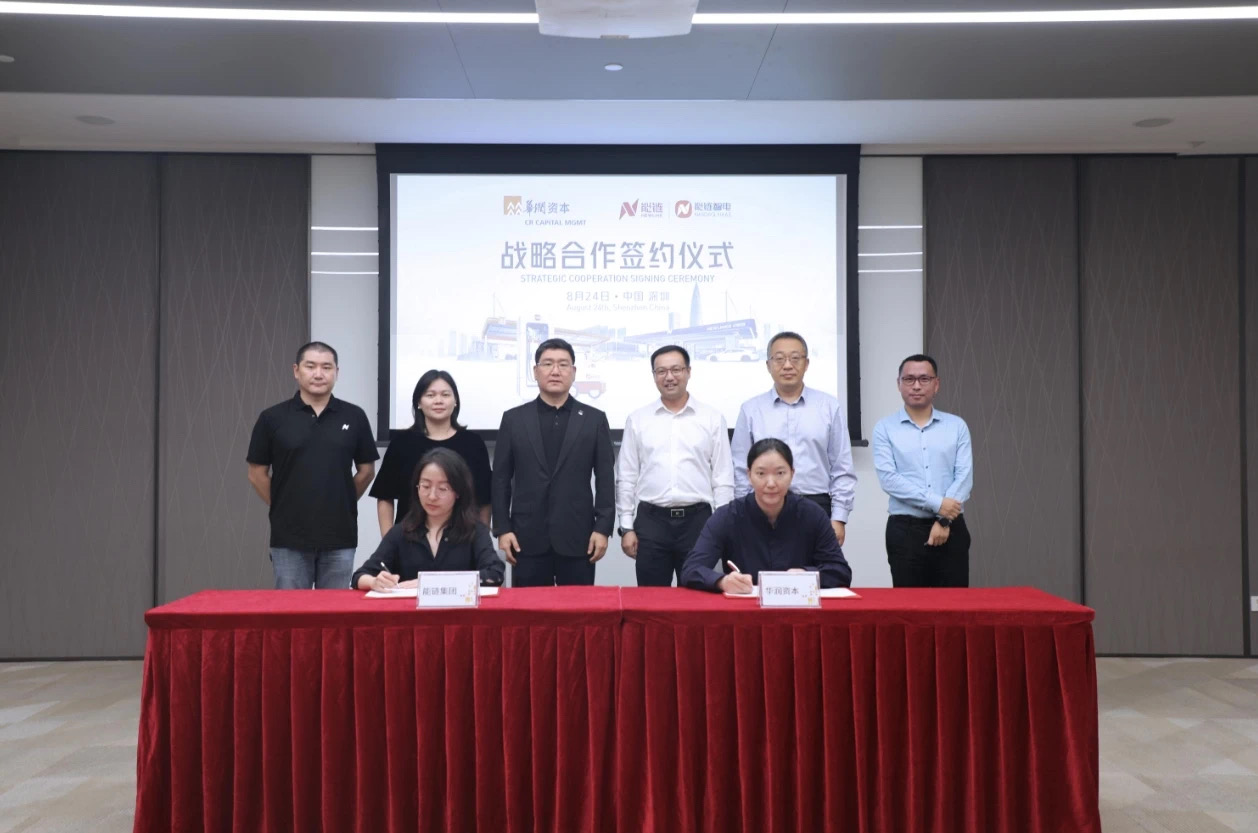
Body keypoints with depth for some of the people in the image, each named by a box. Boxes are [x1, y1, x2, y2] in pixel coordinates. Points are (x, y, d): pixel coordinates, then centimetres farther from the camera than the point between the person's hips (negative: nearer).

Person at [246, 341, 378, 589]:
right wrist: (284, 507, 6)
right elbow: (257, 473, 5)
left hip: (340, 536, 1)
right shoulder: (272, 418, -1)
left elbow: (366, 469, 10)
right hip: (289, 538, -1)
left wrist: (340, 503, 9)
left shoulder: (354, 417, 2)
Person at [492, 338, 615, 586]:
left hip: (577, 537, 0)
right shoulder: (513, 419, 7)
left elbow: (604, 478, 3)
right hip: (527, 537, 0)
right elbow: (501, 478, 5)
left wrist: (603, 528, -4)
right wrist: (502, 529, -2)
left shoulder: (594, 419, 6)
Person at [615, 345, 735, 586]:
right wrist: (626, 526, 3)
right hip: (650, 520, 1)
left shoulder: (712, 418, 3)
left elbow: (723, 478, 3)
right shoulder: (637, 419, 6)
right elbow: (626, 478, 7)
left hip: (697, 520, 0)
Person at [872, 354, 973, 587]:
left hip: (950, 528, 2)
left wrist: (943, 520, -12)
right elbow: (889, 478, -9)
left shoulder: (957, 426, 8)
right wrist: (937, 504, -14)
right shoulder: (885, 428, 2)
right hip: (905, 530, -1)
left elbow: (964, 476, -1)